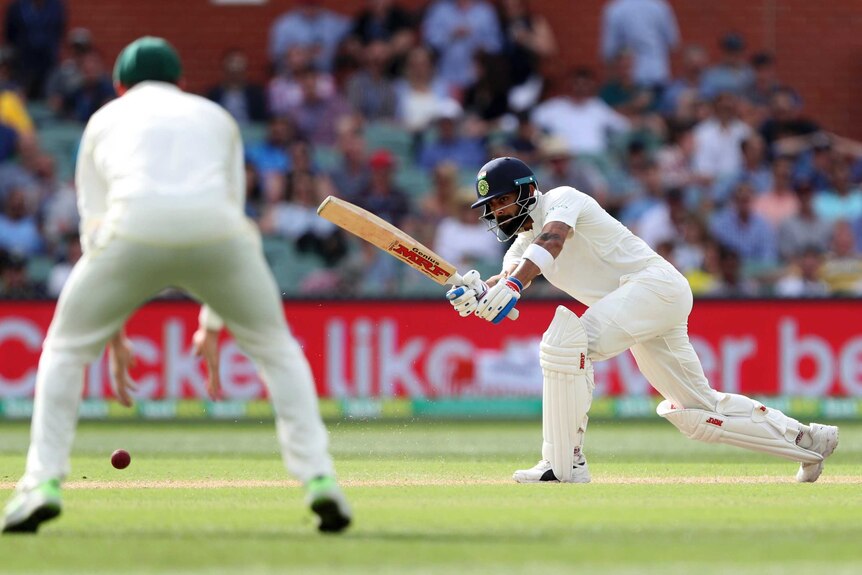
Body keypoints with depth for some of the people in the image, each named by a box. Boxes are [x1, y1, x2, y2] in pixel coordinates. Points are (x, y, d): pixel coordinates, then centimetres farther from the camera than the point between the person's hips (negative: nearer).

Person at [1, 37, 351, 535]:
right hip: (215, 229, 1)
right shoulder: (216, 117, 33)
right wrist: (212, 324, 34)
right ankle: (319, 479, 6)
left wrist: (113, 333, 28)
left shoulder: (106, 119, 30)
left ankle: (44, 483, 6)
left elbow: (95, 227, 26)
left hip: (136, 228, -1)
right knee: (276, 349, 22)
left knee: (66, 347, 20)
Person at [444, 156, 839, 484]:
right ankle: (806, 439, 25)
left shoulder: (562, 200, -7)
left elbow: (552, 240, -29)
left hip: (655, 282, -10)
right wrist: (476, 293, -26)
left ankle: (565, 465, -26)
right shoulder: (524, 241, 17)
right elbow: (507, 278, -1)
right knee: (696, 412, 14)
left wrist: (511, 287, -46)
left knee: (566, 343, -27)